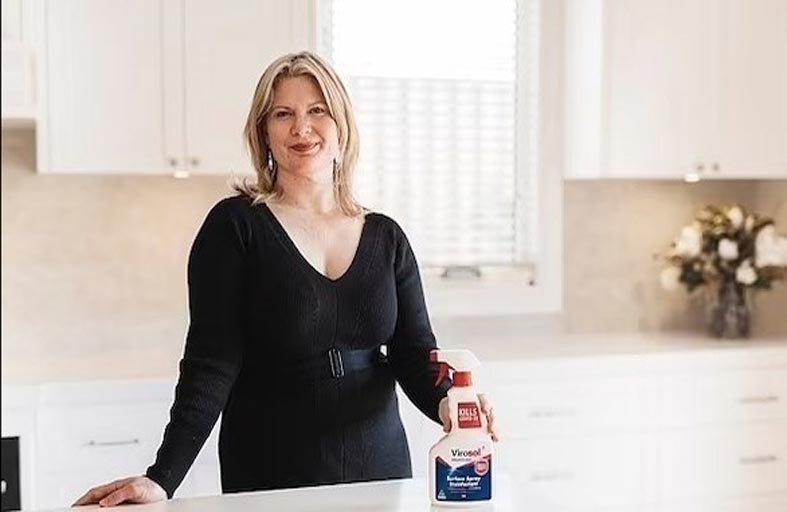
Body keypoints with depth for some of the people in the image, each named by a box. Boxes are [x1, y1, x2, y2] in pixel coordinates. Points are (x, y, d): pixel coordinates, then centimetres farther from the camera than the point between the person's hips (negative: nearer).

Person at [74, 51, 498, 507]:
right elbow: (210, 366, -12)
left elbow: (415, 355, 1)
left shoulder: (386, 238, 5)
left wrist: (446, 403, -21)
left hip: (380, 469, 4)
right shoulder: (235, 225, -7)